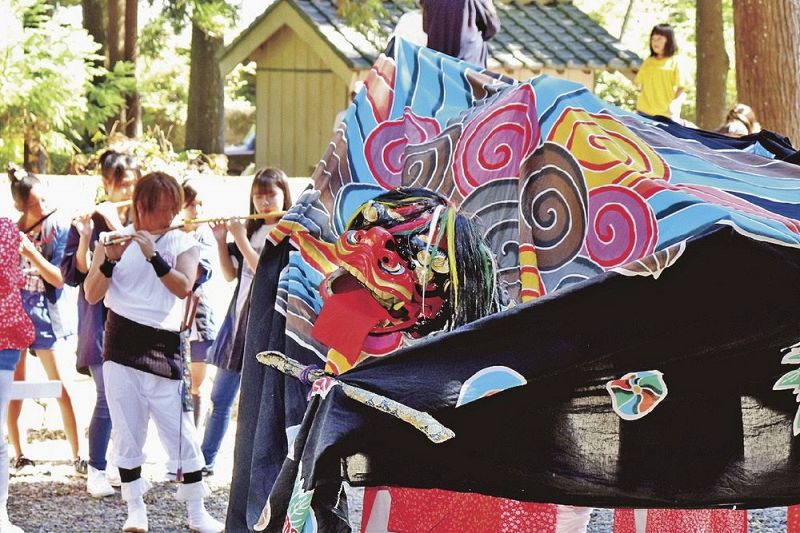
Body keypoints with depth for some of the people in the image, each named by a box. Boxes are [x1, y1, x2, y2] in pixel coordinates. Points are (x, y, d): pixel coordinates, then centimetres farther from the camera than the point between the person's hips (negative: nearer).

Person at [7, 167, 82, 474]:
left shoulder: (58, 230, -6)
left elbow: (58, 278, -13)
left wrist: (31, 252, -23)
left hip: (44, 314, -2)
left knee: (61, 387, -4)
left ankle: (77, 455, -3)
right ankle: (18, 454, 12)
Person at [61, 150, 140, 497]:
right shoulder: (87, 222, 0)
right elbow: (72, 274, -5)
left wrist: (116, 224, -16)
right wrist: (85, 239, -20)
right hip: (100, 321, -3)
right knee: (108, 397, -10)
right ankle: (96, 471, -2)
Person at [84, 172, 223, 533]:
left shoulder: (183, 244, 5)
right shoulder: (114, 240, 6)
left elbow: (184, 287, -12)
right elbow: (92, 295, 0)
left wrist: (152, 255, -22)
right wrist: (109, 260, -16)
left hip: (163, 345, -1)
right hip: (121, 343, 1)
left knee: (180, 431, -2)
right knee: (127, 429, 3)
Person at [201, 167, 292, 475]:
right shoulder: (251, 229, 12)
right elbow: (230, 274, 13)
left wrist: (241, 241, -15)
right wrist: (221, 240, 0)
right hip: (239, 318, 7)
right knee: (220, 398, 12)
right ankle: (205, 461, 22)